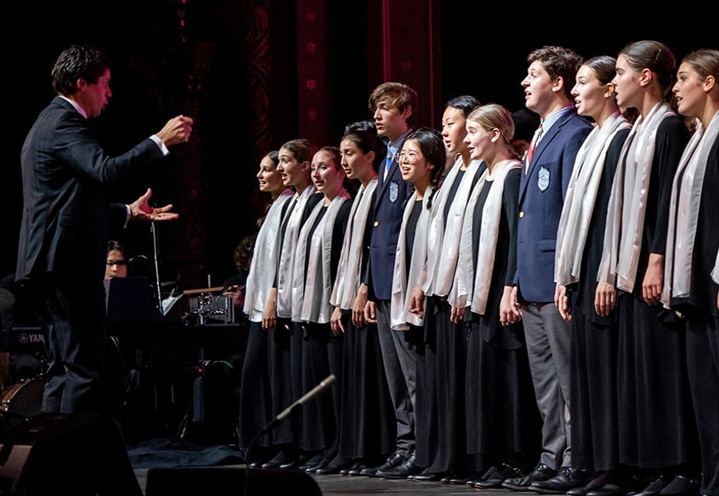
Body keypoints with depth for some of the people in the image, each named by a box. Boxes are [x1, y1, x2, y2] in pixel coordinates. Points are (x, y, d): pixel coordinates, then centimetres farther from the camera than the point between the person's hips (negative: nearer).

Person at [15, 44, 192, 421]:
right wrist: (160, 141, -25)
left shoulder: (49, 123, 22)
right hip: (69, 261, -11)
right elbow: (106, 169, -28)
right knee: (85, 366, -10)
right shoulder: (63, 123, -11)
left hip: (51, 263, 11)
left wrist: (128, 211, 23)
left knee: (63, 367, 13)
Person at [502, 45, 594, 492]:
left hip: (557, 279, -10)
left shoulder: (576, 133, -10)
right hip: (532, 279, 10)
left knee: (568, 376, -5)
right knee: (545, 379, 12)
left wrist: (566, 276, -20)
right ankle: (552, 460, 17)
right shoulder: (540, 137, 19)